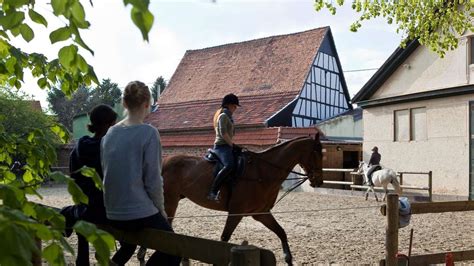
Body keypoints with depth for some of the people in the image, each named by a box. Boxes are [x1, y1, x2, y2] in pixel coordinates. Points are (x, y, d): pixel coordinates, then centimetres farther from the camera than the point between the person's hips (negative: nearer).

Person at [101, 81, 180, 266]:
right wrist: (161, 209, 0)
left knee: (127, 248, 34)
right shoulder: (149, 133, -15)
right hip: (141, 213, -7)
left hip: (112, 214, 7)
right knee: (173, 251, 14)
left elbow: (106, 172, 10)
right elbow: (153, 179, -15)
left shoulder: (110, 133, 4)